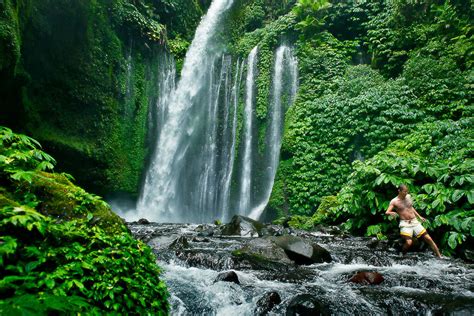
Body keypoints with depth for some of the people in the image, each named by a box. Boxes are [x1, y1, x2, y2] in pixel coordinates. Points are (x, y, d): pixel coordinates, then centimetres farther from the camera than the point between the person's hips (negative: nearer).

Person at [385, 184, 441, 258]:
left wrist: (419, 216, 23)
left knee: (428, 239, 1)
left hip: (415, 221, 5)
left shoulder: (408, 197, 7)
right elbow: (387, 212, -15)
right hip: (405, 223, -5)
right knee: (409, 242, -24)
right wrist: (391, 213, -37)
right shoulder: (394, 201, -9)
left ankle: (439, 256, 13)